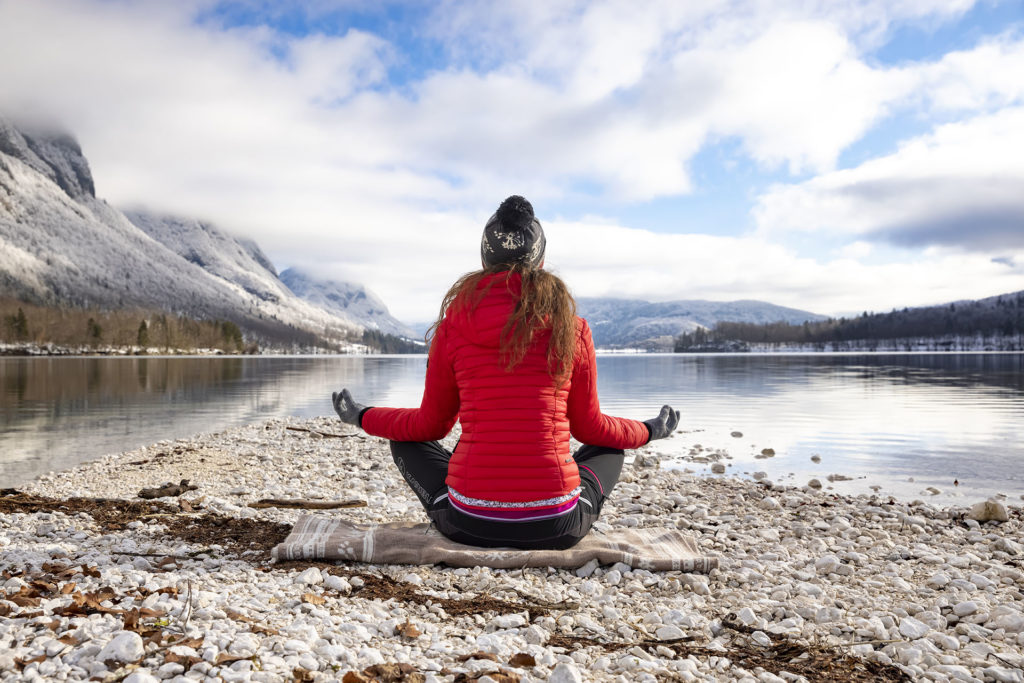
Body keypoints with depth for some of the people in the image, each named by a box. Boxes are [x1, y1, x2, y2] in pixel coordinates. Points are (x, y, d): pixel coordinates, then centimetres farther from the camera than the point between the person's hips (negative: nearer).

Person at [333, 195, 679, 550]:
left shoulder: (454, 324, -1)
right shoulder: (572, 328, 0)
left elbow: (432, 424, 9)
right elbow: (588, 426, 10)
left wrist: (362, 417, 28)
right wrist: (648, 431, 30)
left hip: (469, 524, 0)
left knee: (406, 437, 27)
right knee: (609, 447, 31)